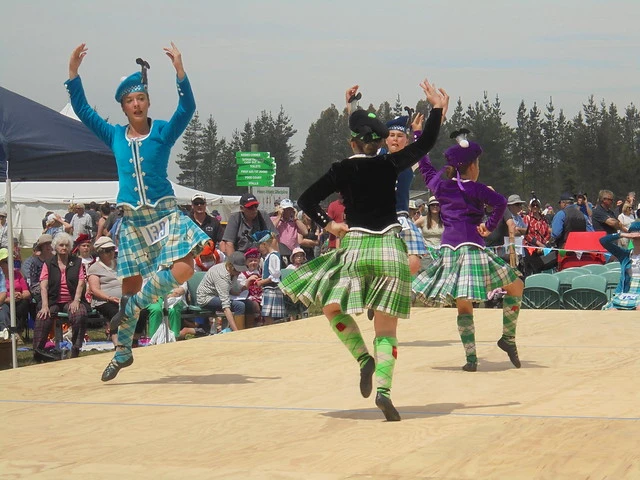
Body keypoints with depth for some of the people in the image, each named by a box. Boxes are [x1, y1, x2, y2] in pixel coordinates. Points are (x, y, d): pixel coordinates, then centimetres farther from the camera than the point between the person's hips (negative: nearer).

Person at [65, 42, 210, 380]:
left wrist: (179, 70, -29)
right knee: (130, 284, 4)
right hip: (131, 219, 2)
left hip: (164, 213, -2)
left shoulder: (163, 132, -1)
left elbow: (187, 108, -16)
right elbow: (82, 110, 4)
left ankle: (133, 305, 1)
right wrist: (73, 71, -5)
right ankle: (123, 352, 18)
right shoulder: (115, 136, 6)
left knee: (182, 270, -22)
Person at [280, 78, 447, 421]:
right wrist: (437, 108, 19)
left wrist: (327, 224, 4)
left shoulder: (342, 170, 1)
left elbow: (306, 200, -2)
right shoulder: (390, 165, 3)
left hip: (355, 247, -1)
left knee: (332, 305, 18)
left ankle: (364, 359, -2)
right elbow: (426, 143, 12)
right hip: (390, 247, 2)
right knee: (386, 329, 4)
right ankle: (383, 388, -15)